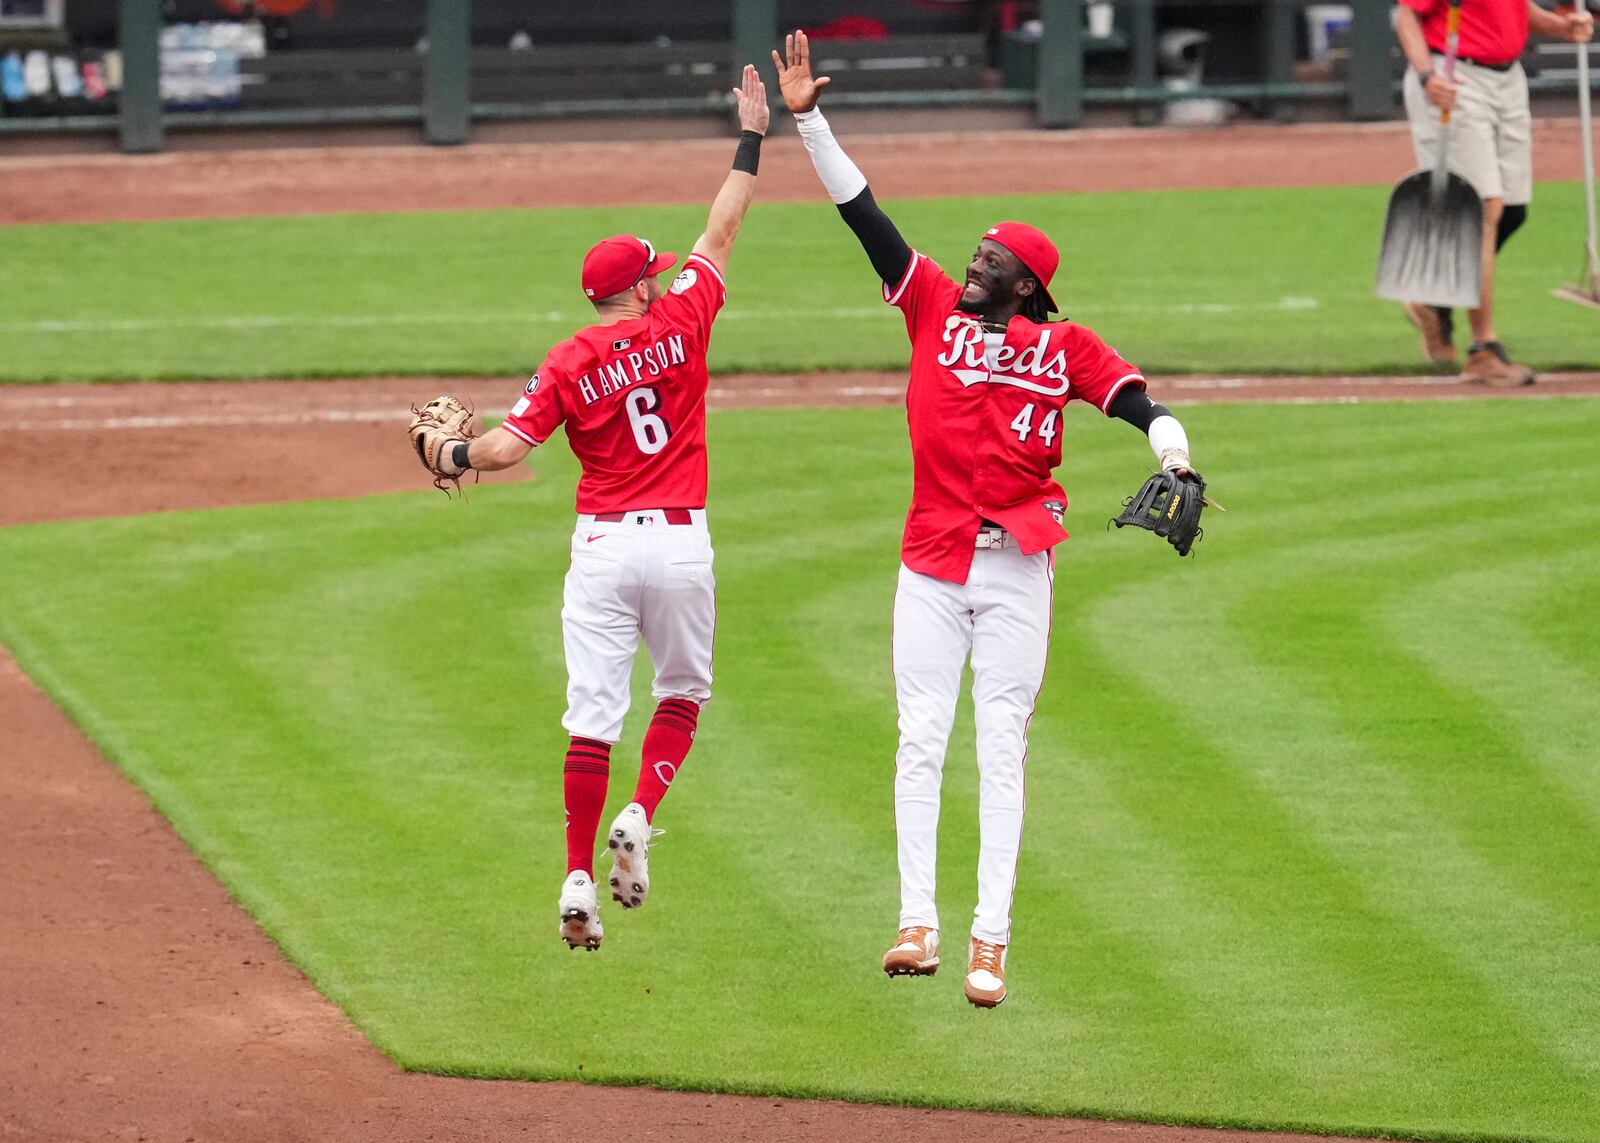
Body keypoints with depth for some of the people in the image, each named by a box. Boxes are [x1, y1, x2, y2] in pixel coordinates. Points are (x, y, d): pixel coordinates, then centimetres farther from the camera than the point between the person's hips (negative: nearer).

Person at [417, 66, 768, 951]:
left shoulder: (570, 363, -3)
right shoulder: (679, 323, -2)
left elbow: (508, 446, -14)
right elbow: (722, 230, 7)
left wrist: (452, 453, 5)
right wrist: (751, 136, 15)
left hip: (602, 545, 0)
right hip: (679, 542, 0)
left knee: (591, 718, 0)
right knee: (683, 693, 19)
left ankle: (579, 881, -5)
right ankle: (640, 820, -5)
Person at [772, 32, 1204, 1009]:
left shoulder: (1063, 344, 2)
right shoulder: (934, 306, 7)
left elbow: (1131, 398, -9)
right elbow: (862, 213, 4)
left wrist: (1175, 458, -30)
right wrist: (809, 121, -2)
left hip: (1018, 566, -2)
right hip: (931, 561, 2)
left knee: (1002, 751, -1)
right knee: (921, 743, -1)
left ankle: (991, 942, -3)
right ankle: (918, 925, 0)